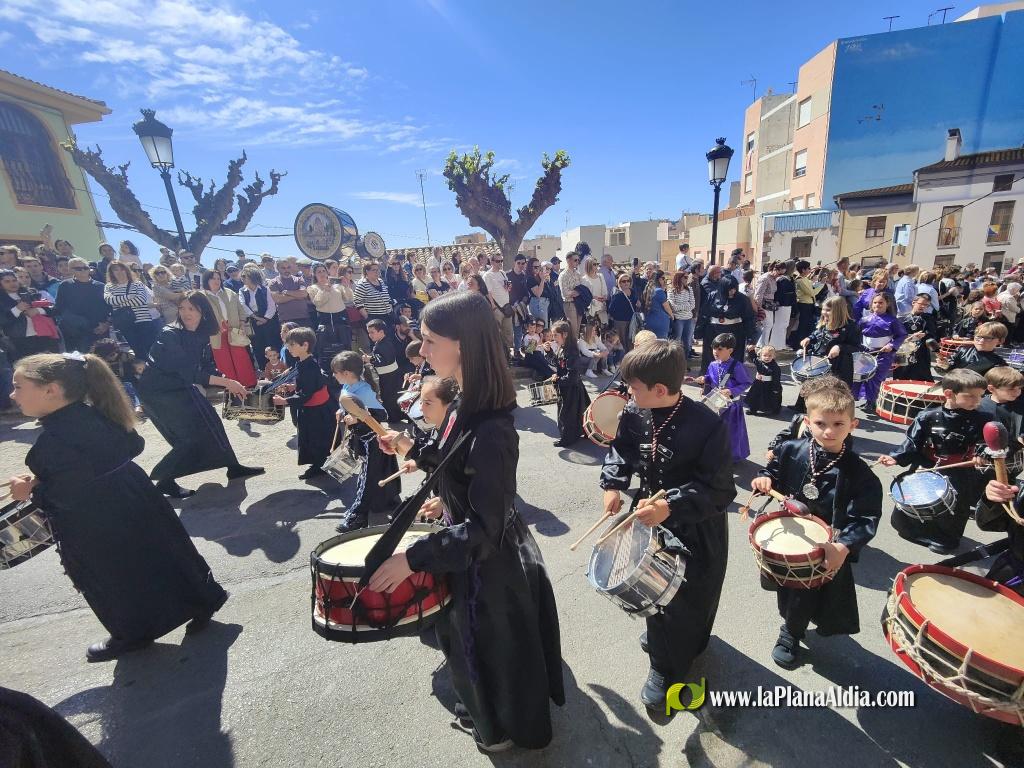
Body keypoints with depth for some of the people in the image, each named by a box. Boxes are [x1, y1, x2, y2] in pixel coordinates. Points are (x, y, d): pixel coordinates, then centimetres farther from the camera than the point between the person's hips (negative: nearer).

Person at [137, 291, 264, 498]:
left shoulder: (201, 335, -4)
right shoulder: (170, 335, -25)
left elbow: (207, 367, 0)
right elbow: (189, 373, -32)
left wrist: (231, 384, -14)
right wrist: (226, 382, -34)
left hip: (181, 387, 7)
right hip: (158, 392, -6)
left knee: (210, 422, 7)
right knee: (193, 436, -9)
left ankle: (233, 467, 19)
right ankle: (164, 481, 7)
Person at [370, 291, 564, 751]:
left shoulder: (490, 430, -35)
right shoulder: (466, 405, -6)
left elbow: (483, 530, -31)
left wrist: (413, 557, -28)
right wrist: (415, 450, 1)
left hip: (487, 563, -8)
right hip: (475, 550, 9)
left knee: (491, 650, 21)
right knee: (473, 642, 32)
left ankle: (504, 729, 53)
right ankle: (484, 711, 62)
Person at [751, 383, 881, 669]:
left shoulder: (858, 472, -19)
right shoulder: (791, 451, -12)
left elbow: (865, 518, -20)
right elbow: (774, 473, 4)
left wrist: (844, 546, -33)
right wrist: (764, 479, -18)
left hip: (827, 549, -2)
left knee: (807, 596, 14)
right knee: (786, 587, 23)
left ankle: (790, 633, 43)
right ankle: (791, 620, 55)